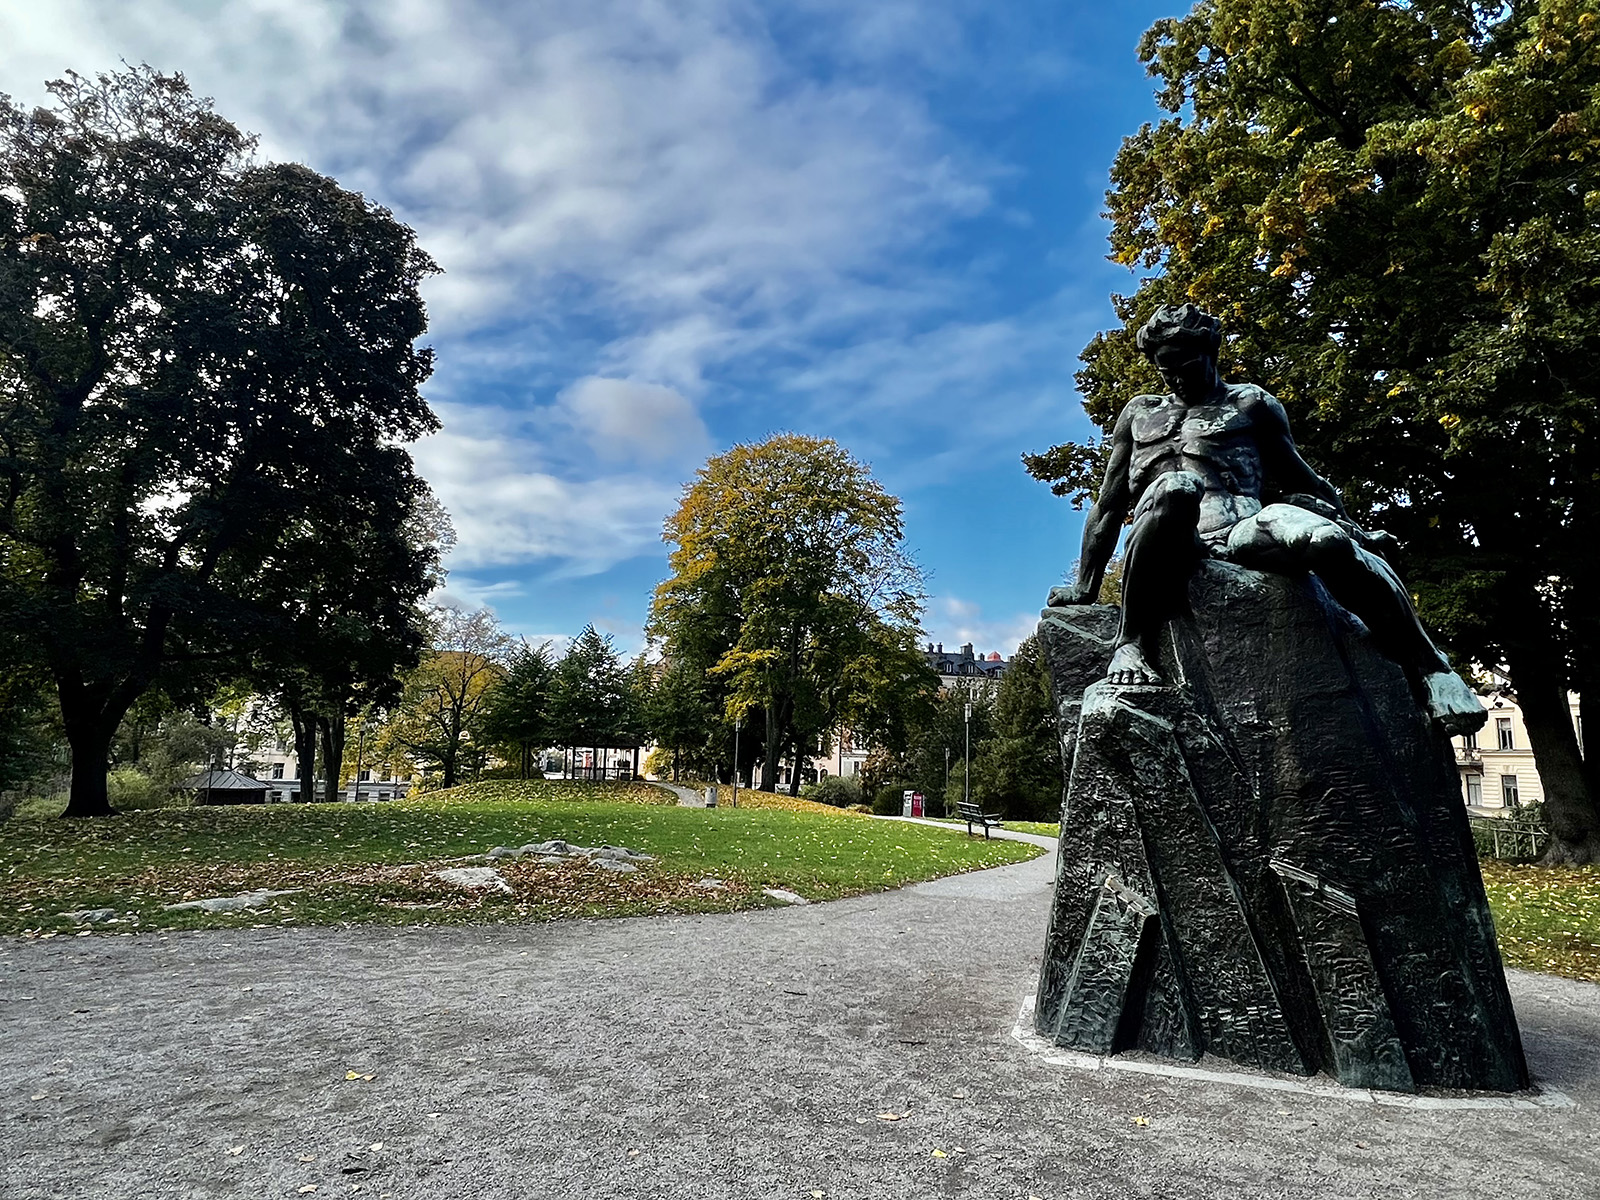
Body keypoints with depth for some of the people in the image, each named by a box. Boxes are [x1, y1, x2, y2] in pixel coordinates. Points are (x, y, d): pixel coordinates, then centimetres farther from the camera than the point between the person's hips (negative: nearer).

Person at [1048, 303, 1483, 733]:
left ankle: (1429, 667, -20)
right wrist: (1084, 586, 17)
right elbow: (1109, 506, 26)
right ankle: (1132, 645, -35)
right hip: (1167, 545, 0)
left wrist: (1354, 532, 5)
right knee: (1176, 487, -38)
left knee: (1324, 538, -35)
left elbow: (1302, 479, 22)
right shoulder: (1140, 413, 30)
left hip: (1241, 529, 1)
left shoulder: (1251, 404, 26)